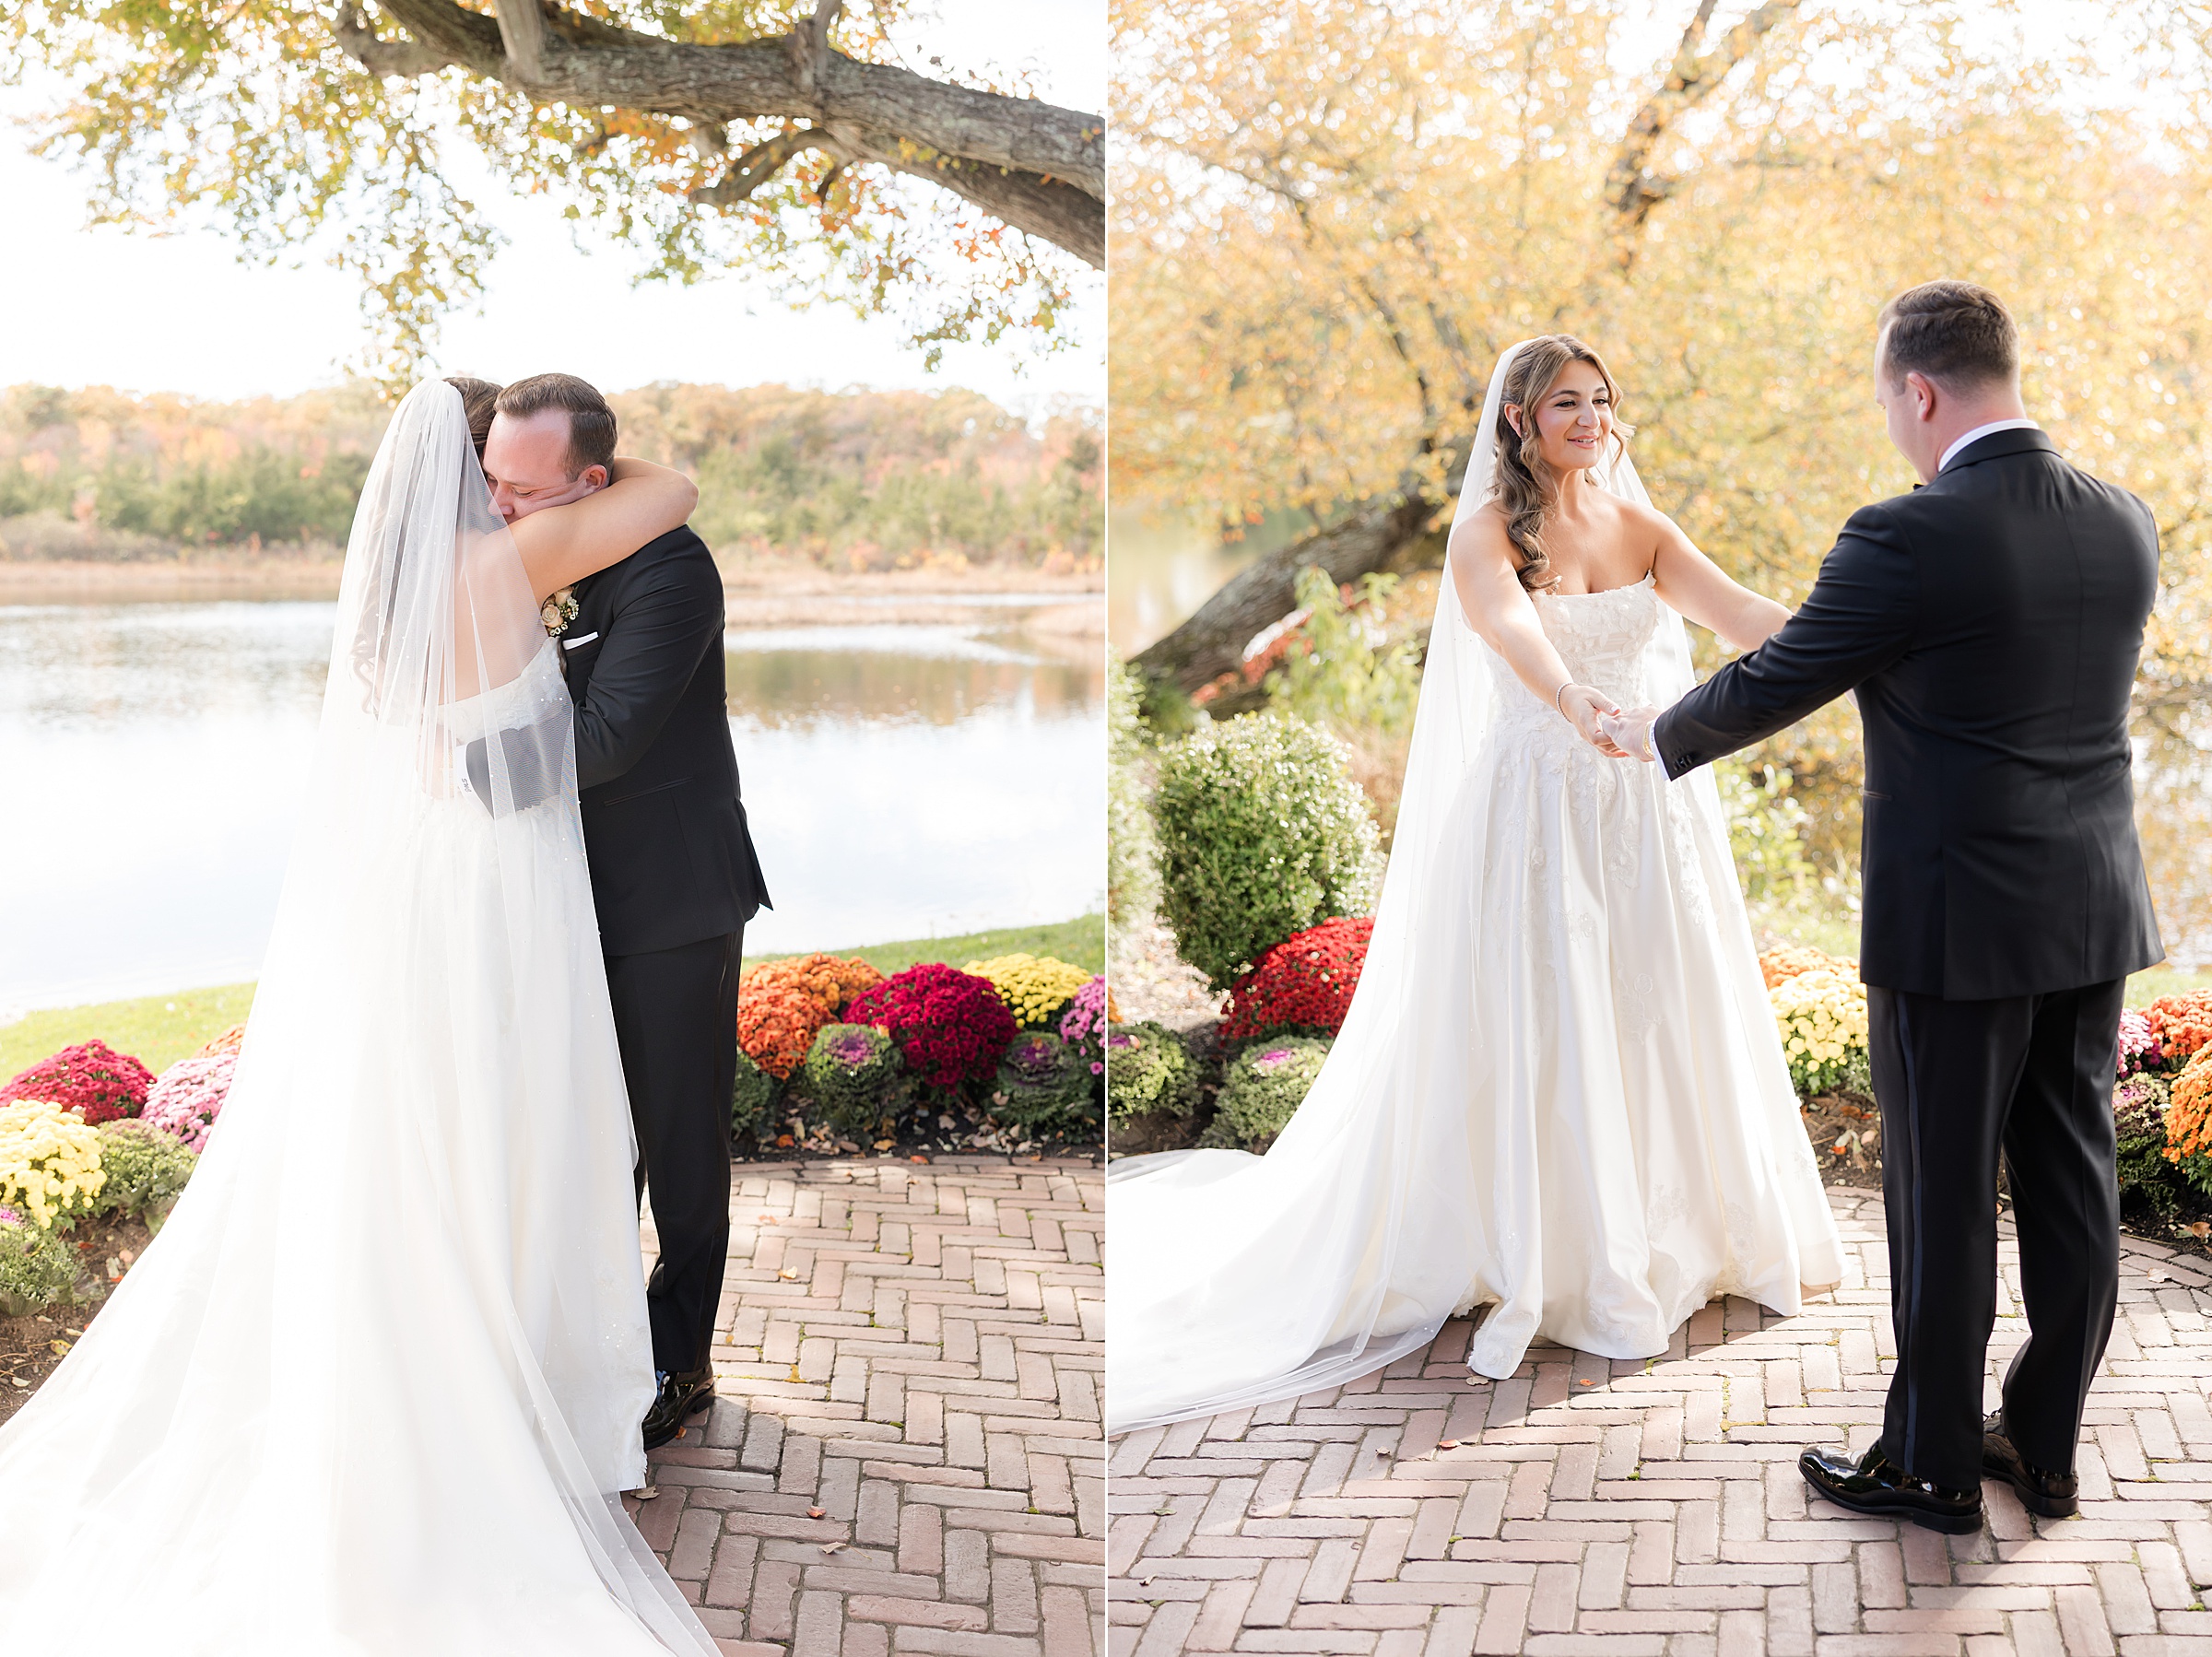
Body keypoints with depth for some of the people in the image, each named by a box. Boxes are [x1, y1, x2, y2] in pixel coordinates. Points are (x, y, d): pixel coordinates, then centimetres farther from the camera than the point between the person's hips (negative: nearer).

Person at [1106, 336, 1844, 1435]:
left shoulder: (1640, 526, 9)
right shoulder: (1488, 533, -6)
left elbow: (1734, 609, -6)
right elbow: (1515, 631, -27)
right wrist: (1574, 702, -48)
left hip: (1651, 808, 5)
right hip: (1538, 810, -5)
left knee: (1664, 1020, 11)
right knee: (1535, 1032, -1)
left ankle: (1684, 1232, 28)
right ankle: (1555, 1264, 11)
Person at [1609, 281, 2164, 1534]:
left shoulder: (1907, 539, -18)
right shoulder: (2125, 526, 3)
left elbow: (1772, 687, -8)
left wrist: (1657, 736, 11)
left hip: (1959, 923, -7)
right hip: (2096, 913, 7)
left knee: (1944, 1198, 6)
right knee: (2073, 1184, 14)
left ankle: (1933, 1466, 21)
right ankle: (2046, 1452, 29)